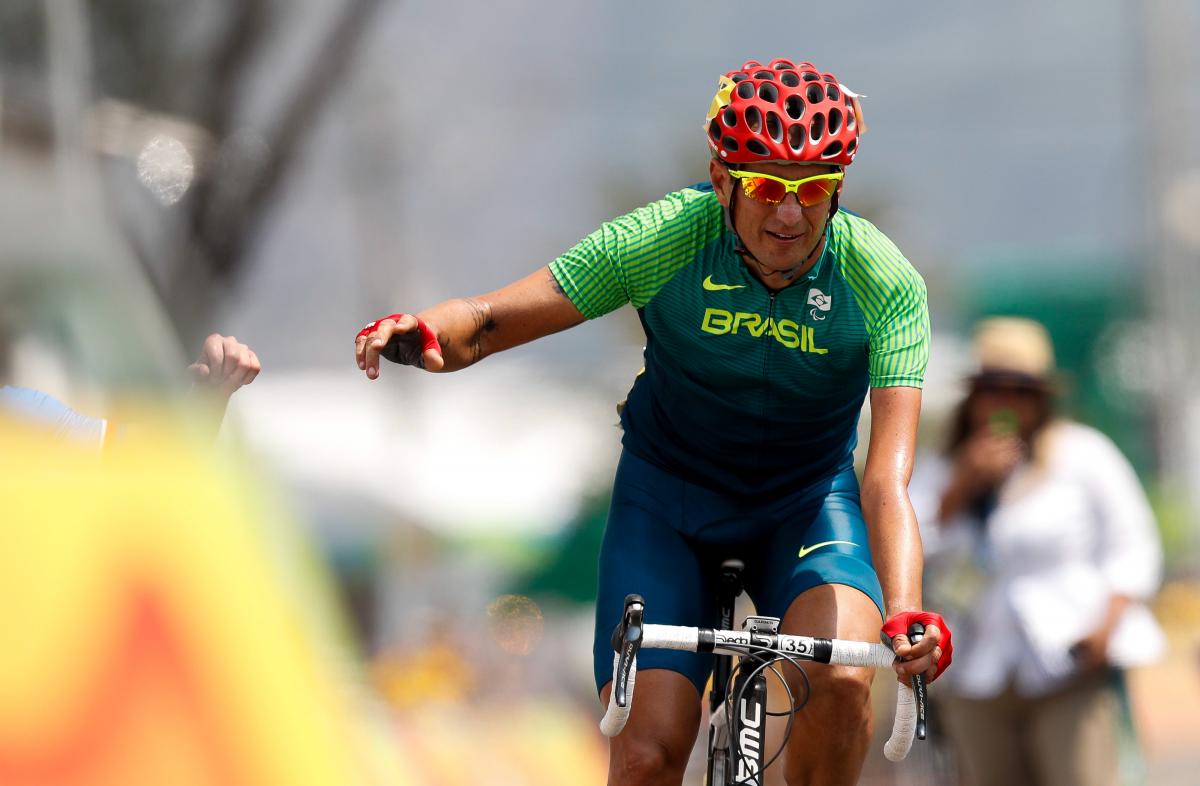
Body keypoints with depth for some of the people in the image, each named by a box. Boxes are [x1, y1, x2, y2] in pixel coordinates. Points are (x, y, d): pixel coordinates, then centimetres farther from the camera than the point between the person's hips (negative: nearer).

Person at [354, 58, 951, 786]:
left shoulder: (885, 283, -25)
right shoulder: (664, 239, -24)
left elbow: (888, 477, -34)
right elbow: (488, 322, -22)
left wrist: (906, 615, -51)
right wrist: (420, 333, -46)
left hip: (806, 499, 0)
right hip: (669, 493, 0)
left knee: (840, 679, -30)